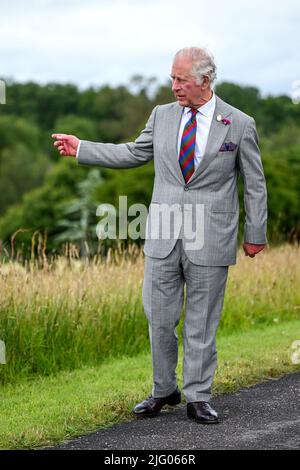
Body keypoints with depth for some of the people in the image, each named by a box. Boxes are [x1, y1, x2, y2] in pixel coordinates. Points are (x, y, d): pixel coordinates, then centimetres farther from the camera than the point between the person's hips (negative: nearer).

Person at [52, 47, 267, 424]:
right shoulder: (162, 115, 7)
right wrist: (80, 149, 8)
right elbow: (133, 153, 15)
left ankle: (198, 398, 14)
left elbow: (254, 184, 3)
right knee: (159, 317, 6)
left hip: (210, 239, -3)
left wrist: (255, 235, 4)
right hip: (163, 236, 3)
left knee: (201, 323, 4)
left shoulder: (240, 125, -3)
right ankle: (164, 391, 22)